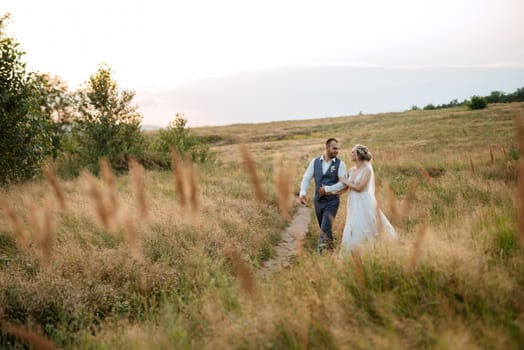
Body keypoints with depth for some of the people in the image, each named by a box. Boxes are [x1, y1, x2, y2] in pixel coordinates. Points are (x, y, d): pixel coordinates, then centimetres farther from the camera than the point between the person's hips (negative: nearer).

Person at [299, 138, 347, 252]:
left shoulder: (340, 164, -6)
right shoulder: (315, 161, 2)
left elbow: (343, 183, -13)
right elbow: (306, 178, 4)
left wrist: (327, 189, -17)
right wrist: (302, 193, -10)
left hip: (332, 201, -4)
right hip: (318, 200, 4)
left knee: (325, 228, -12)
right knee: (323, 228, 15)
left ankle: (320, 252, -5)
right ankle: (329, 248, 34)